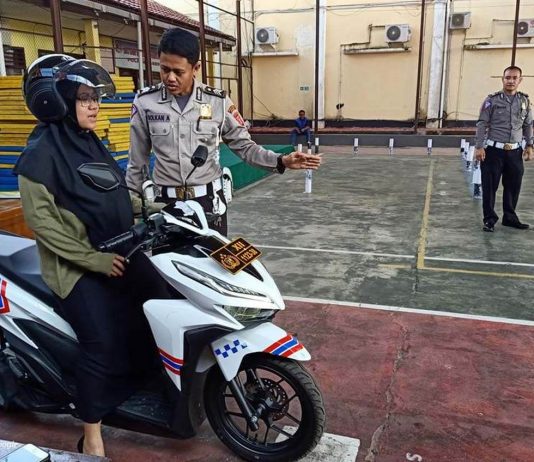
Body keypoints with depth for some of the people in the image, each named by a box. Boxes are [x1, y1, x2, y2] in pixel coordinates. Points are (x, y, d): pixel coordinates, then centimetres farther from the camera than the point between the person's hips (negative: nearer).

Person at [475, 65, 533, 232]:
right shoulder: (492, 100, -3)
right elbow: (482, 124, -4)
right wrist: (479, 147, -10)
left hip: (515, 151, 4)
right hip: (494, 150, -4)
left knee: (513, 186, 9)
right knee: (490, 186, -1)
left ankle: (510, 217, 24)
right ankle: (490, 219, 10)